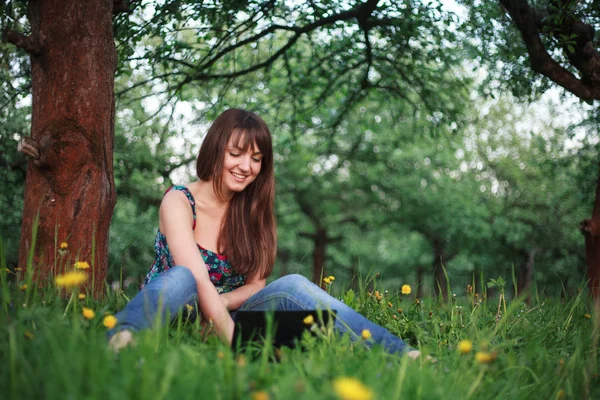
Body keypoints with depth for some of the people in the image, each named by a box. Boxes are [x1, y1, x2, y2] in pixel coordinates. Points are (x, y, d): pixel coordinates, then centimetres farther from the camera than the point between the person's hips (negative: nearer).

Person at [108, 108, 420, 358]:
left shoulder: (253, 211, 4)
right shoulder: (179, 202, -12)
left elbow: (256, 284, 0)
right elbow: (198, 281, -26)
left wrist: (216, 303, -20)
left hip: (223, 318, 4)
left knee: (292, 286, -21)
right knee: (182, 278, -35)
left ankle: (399, 354, -28)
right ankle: (122, 337, -65)